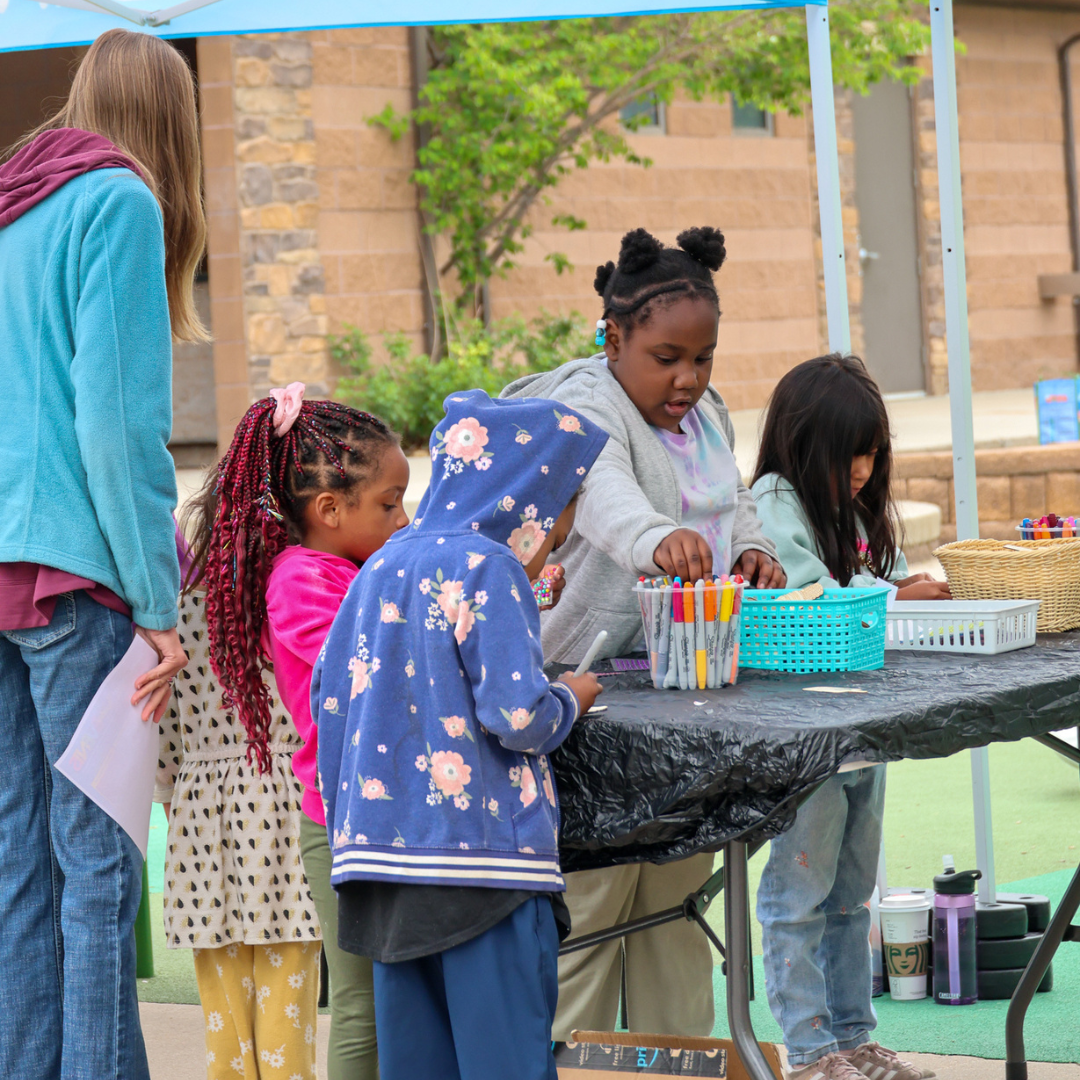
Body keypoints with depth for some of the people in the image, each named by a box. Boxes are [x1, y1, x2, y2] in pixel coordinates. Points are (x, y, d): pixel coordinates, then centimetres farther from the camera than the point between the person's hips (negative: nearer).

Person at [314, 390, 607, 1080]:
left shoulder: (383, 566, 13)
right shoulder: (486, 568, -11)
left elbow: (329, 691, 15)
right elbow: (515, 713, -18)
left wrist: (345, 818, 22)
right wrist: (569, 700, 3)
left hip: (382, 841, 8)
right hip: (482, 856, -7)